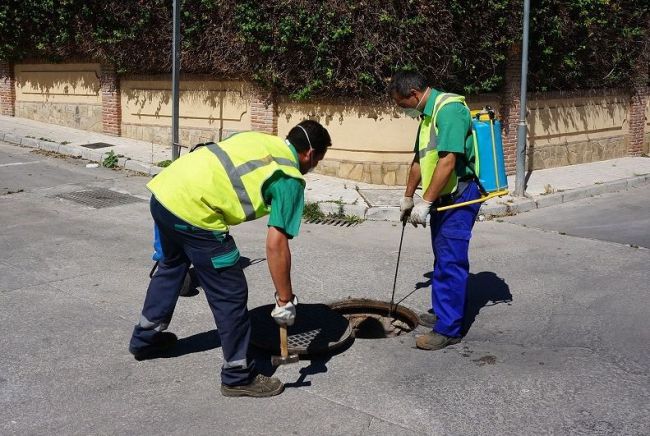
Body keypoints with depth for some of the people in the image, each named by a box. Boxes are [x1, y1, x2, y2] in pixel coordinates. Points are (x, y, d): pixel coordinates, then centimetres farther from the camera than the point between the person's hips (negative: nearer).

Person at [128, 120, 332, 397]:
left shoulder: (259, 138, 19)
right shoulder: (290, 179, -2)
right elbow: (276, 245, -9)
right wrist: (285, 300, -2)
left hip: (164, 189, 9)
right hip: (193, 211, -9)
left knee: (172, 265, 32)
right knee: (231, 294, 5)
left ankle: (145, 338, 50)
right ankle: (239, 376, 17)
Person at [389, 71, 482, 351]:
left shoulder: (449, 109, -18)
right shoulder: (427, 115, 14)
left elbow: (448, 161, -26)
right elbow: (420, 160, 25)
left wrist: (425, 203, -26)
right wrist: (408, 197, 31)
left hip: (459, 196, -10)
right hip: (442, 197, 10)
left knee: (450, 261, -8)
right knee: (443, 259, 17)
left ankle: (448, 329, -4)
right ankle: (444, 312, 28)